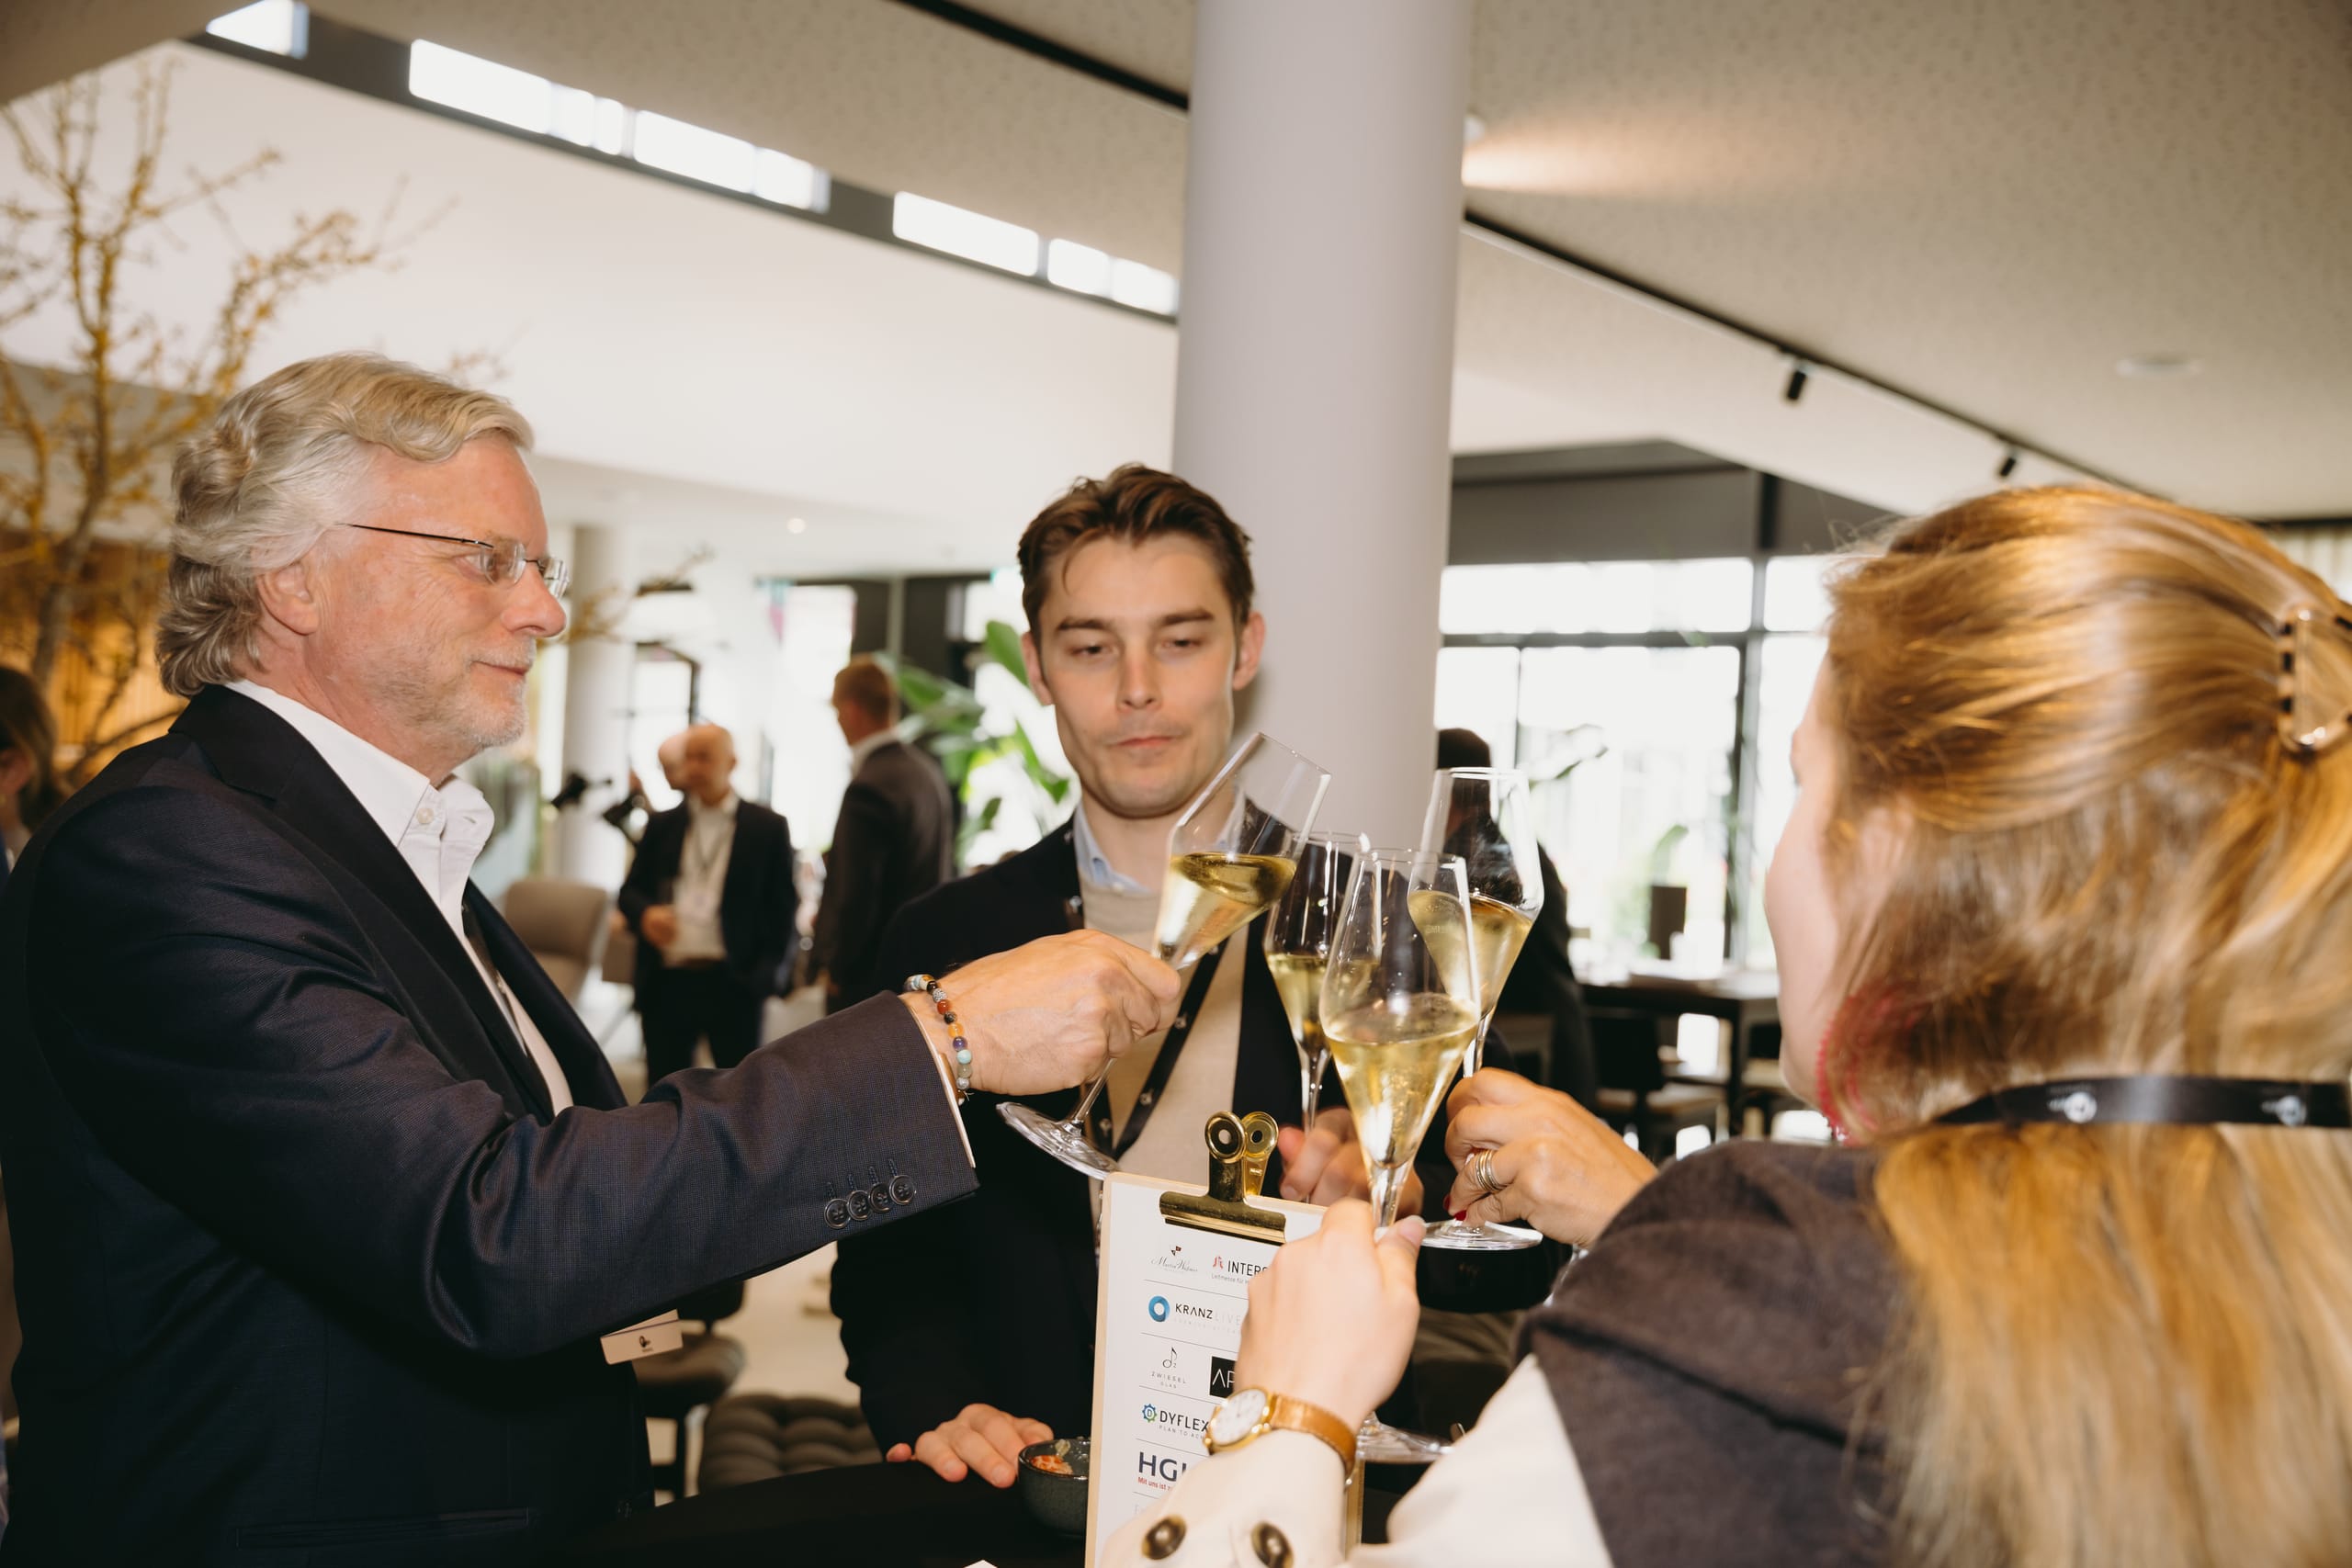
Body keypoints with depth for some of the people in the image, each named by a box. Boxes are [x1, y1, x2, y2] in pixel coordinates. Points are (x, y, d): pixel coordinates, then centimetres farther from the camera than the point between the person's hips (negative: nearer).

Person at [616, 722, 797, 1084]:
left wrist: (766, 972, -8)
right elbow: (630, 891, 15)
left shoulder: (767, 827, 3)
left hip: (733, 985, -3)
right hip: (667, 983, 3)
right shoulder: (663, 825, 13)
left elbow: (783, 907, 2)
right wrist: (644, 914, -8)